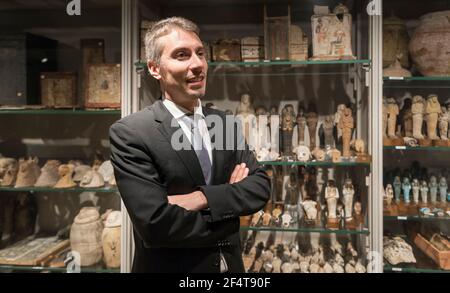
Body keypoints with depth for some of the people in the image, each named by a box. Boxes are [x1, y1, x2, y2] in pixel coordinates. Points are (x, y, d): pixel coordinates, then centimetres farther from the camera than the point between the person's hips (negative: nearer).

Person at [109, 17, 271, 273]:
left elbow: (261, 186, -7)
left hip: (229, 264, 5)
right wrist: (230, 199, -14)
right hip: (169, 267, -4)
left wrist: (204, 198, -24)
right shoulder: (130, 133, -17)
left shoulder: (226, 123, 0)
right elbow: (155, 223, -25)